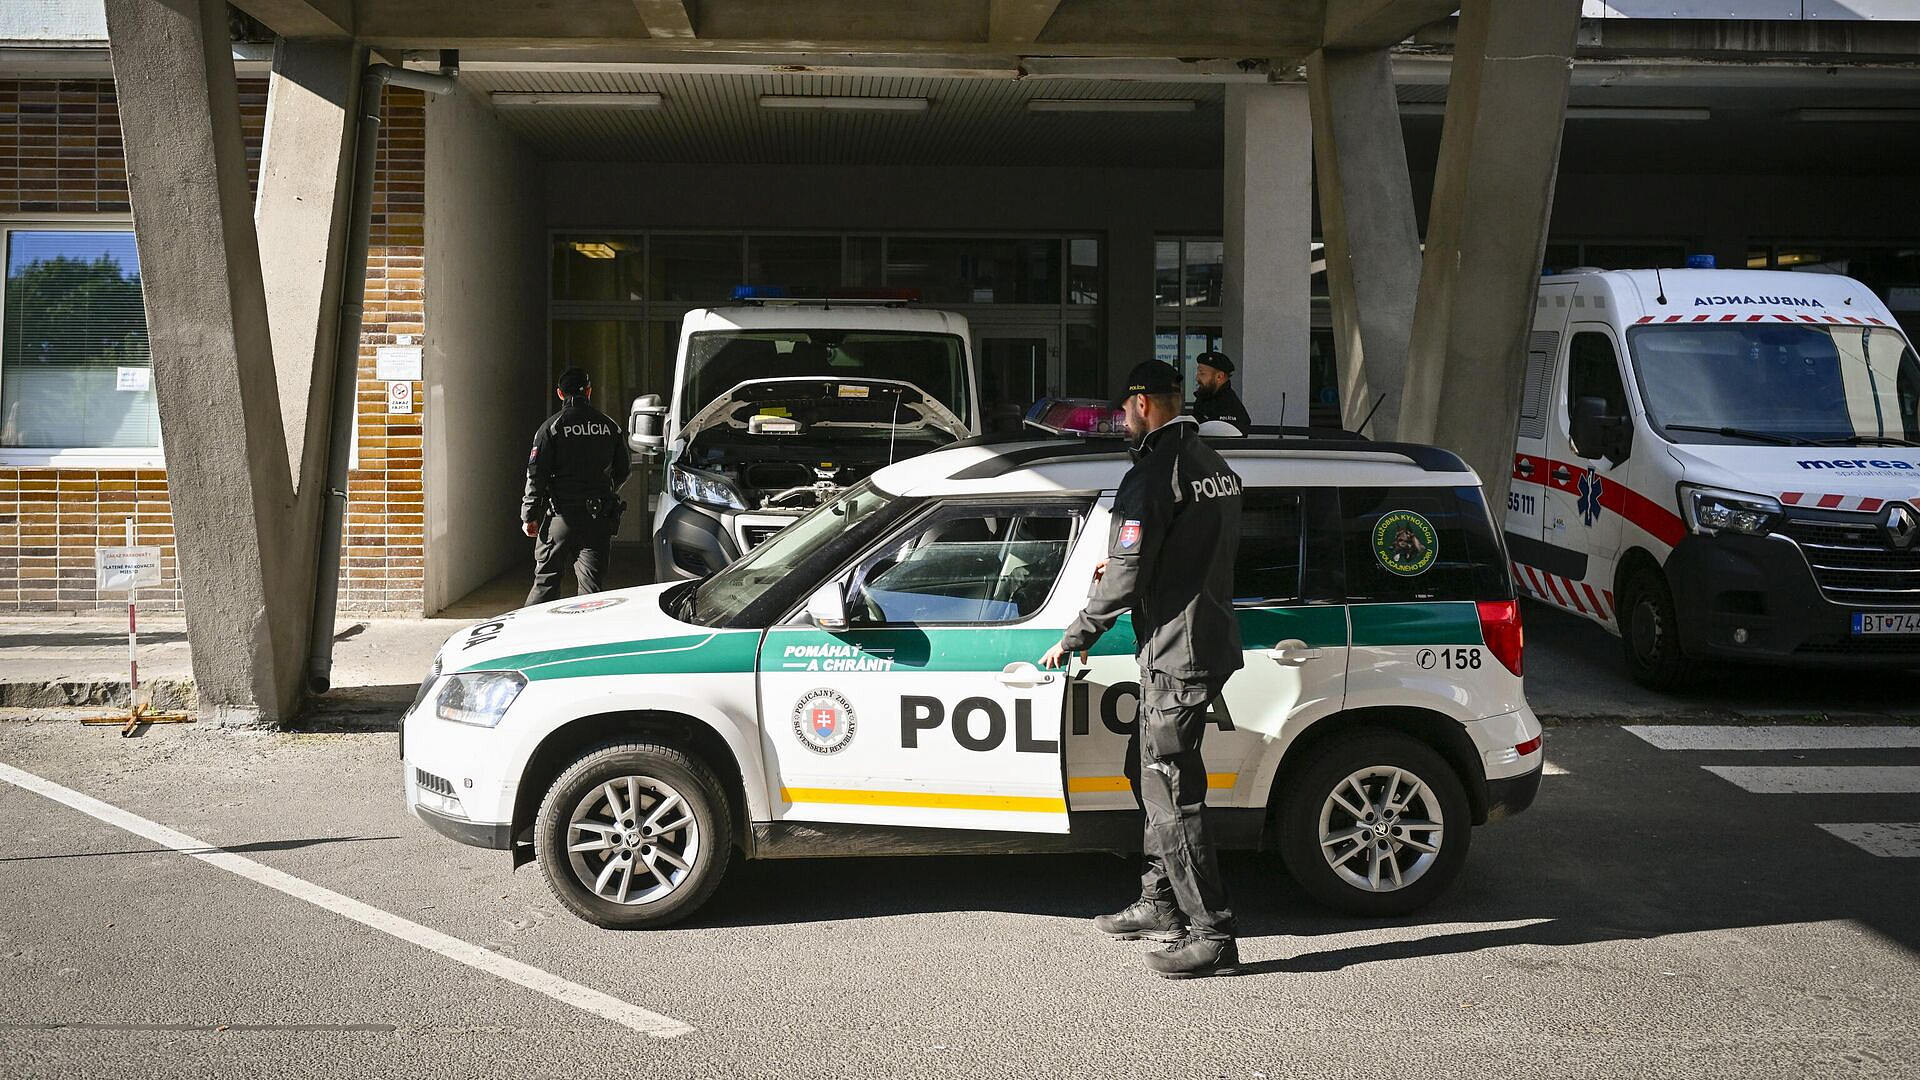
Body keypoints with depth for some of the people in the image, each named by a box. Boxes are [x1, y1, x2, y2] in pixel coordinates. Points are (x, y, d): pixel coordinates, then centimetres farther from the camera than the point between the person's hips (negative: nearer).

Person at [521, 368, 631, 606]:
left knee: (545, 580, 8)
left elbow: (536, 474, -7)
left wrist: (529, 516, -2)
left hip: (562, 515, -2)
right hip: (599, 518, 2)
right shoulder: (610, 426, 7)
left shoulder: (551, 427, -4)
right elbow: (624, 469, 17)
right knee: (591, 585, 2)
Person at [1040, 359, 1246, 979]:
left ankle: (1212, 937, -4)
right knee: (1153, 772, 21)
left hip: (1177, 653, -10)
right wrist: (1124, 566, 26)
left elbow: (1128, 575, -17)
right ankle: (1161, 905, 30)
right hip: (1210, 642, 10)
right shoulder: (1214, 464, 14)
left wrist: (1074, 639, -6)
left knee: (1171, 790, -6)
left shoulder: (1153, 474, -17)